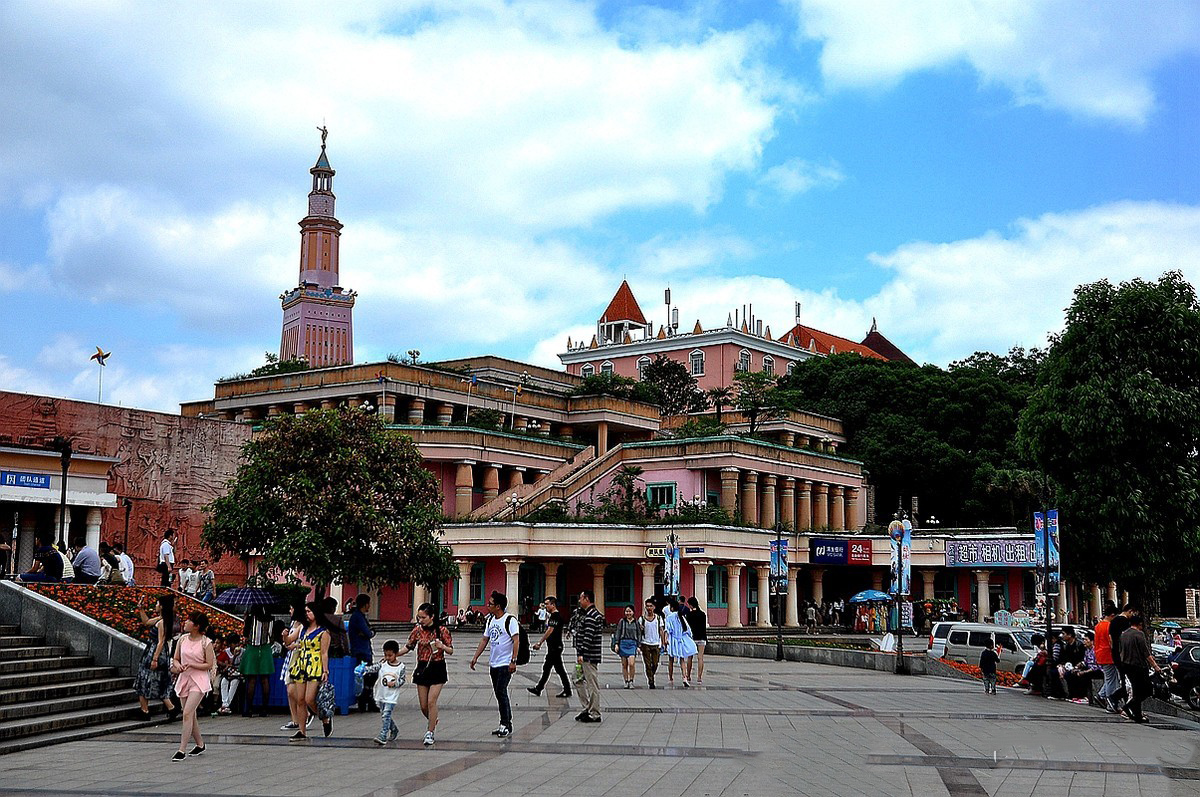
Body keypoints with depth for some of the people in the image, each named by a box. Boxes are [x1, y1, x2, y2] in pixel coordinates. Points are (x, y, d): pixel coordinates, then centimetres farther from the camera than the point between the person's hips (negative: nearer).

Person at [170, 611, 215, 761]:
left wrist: (191, 665, -19)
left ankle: (182, 750, -13)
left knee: (187, 713, -16)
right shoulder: (183, 639, 5)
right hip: (184, 678, 6)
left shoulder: (206, 643, -10)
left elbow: (209, 665, -9)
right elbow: (176, 658, 12)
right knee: (191, 715, 13)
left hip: (199, 680, -6)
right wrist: (177, 665, -10)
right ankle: (200, 745, 30)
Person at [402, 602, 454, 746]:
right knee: (423, 705, 6)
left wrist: (442, 646, -24)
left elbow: (451, 651, -3)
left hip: (437, 668, -4)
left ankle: (430, 734, -3)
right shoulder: (418, 630, 1)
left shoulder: (442, 630, -8)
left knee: (431, 702, -12)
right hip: (422, 668, 4)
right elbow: (408, 647, 10)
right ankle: (433, 721, 36)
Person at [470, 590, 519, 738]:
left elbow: (516, 640, -16)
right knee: (499, 693, 10)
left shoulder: (510, 620, -11)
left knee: (501, 692, -12)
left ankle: (506, 725, -6)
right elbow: (484, 640, 20)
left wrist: (513, 661, -23)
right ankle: (505, 725, 17)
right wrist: (475, 657, 15)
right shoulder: (490, 620, 13)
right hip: (493, 663, 8)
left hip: (505, 664, -8)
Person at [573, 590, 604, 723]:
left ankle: (594, 714, 0)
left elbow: (588, 637, -23)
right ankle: (587, 708, 21)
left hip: (589, 657, -11)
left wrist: (582, 654, -24)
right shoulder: (587, 614, 17)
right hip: (583, 656, 11)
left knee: (592, 684, -5)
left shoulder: (591, 617, -17)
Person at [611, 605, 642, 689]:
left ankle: (631, 681, -2)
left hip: (633, 644, -1)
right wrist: (616, 644, -2)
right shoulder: (622, 621, 7)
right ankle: (626, 682, 12)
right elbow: (617, 632, 7)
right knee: (624, 664, 3)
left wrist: (639, 646, 4)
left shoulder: (636, 622, 9)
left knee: (631, 663, -15)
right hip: (623, 643, 1)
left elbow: (639, 634, 11)